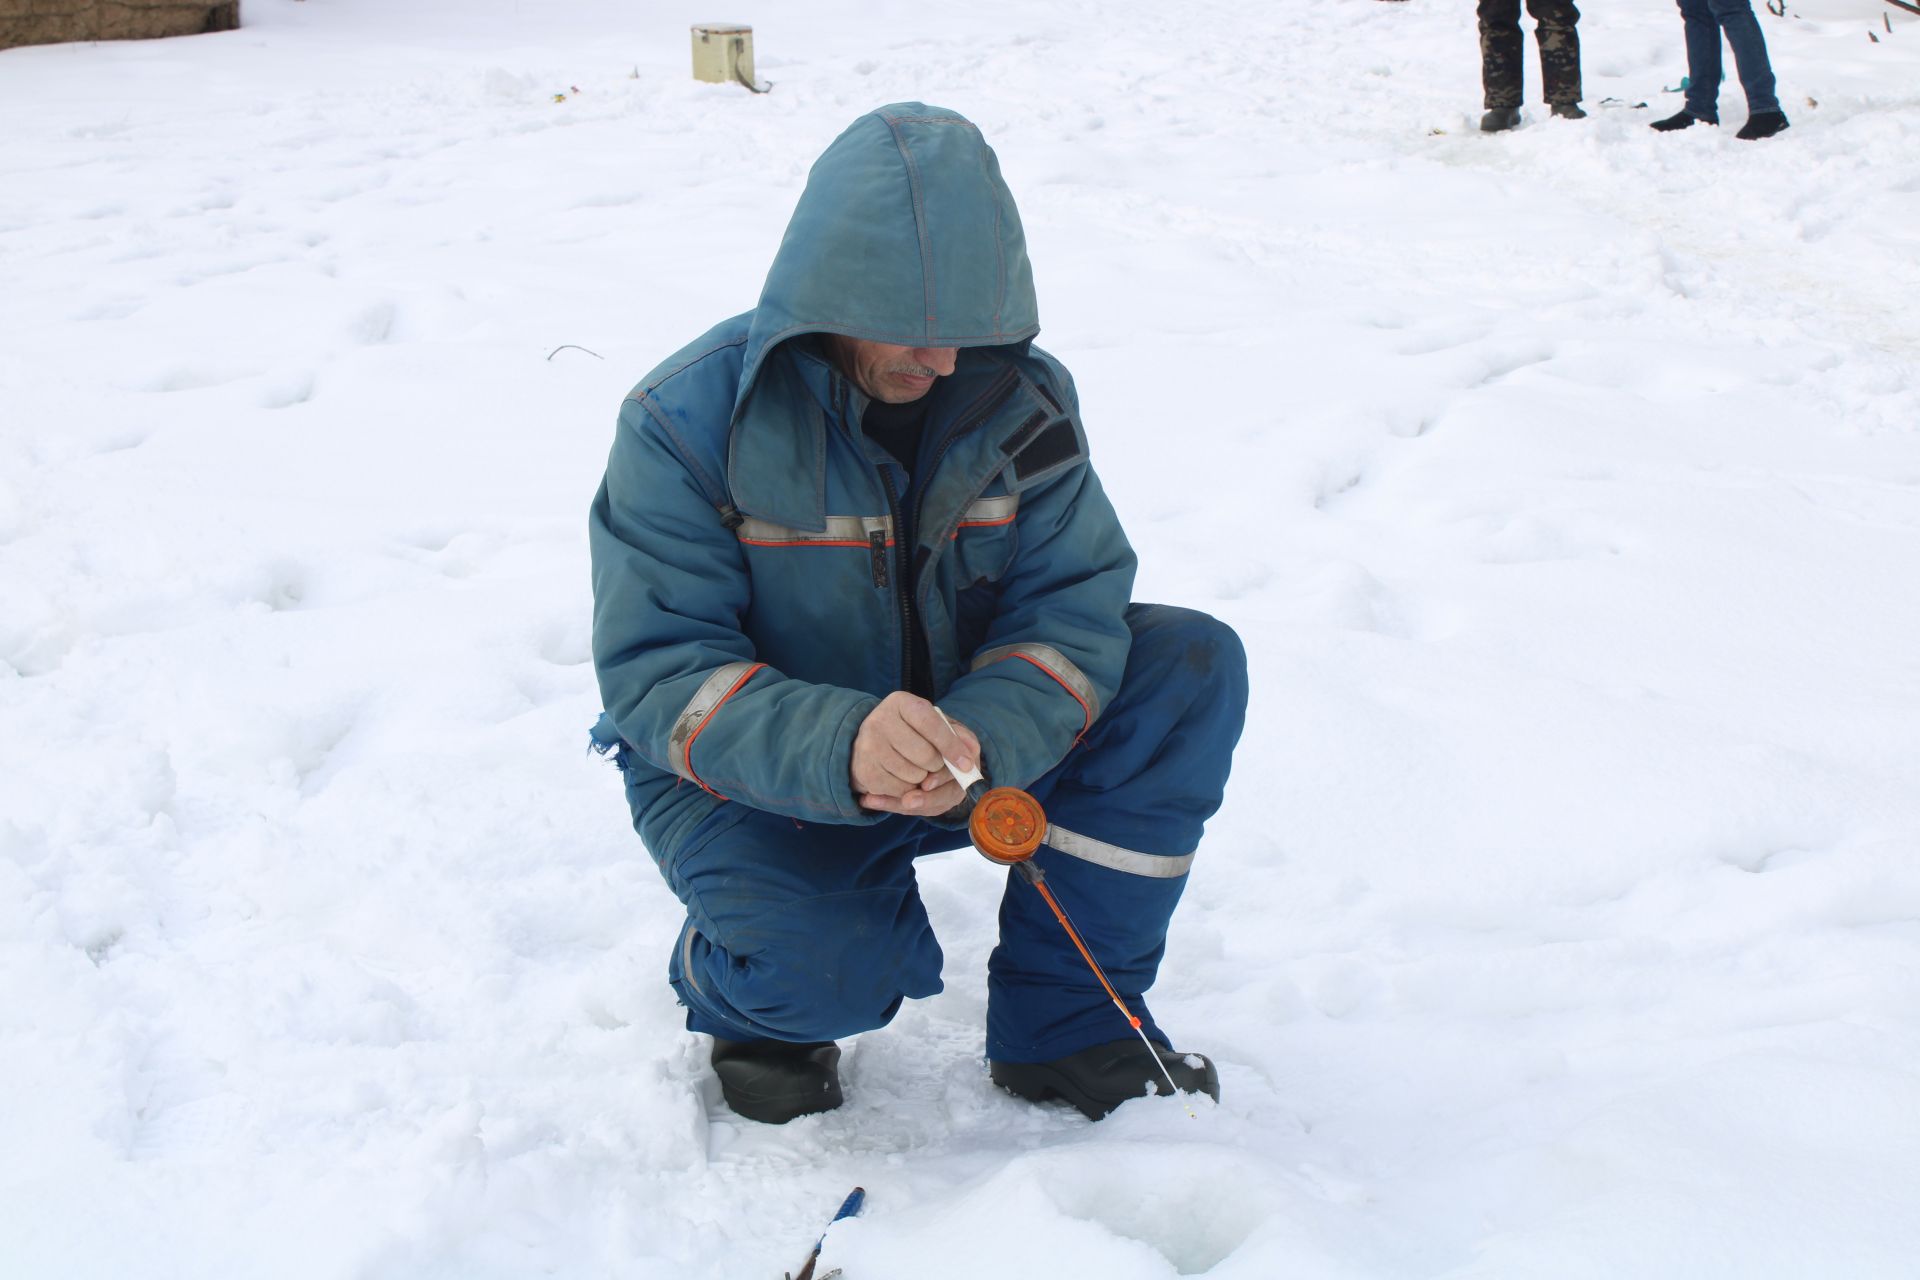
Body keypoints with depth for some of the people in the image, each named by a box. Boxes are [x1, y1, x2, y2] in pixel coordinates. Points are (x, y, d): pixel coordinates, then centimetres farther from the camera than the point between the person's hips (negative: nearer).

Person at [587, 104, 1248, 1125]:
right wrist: (840, 746, -45)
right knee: (829, 971, -35)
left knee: (1191, 667, -16)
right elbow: (656, 675, -26)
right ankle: (755, 999, 7)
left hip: (954, 738, 5)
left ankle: (1066, 1023, -5)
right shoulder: (686, 419, -21)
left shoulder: (1017, 398, -10)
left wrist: (976, 740, -38)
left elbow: (1073, 607, -15)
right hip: (751, 779, -4)